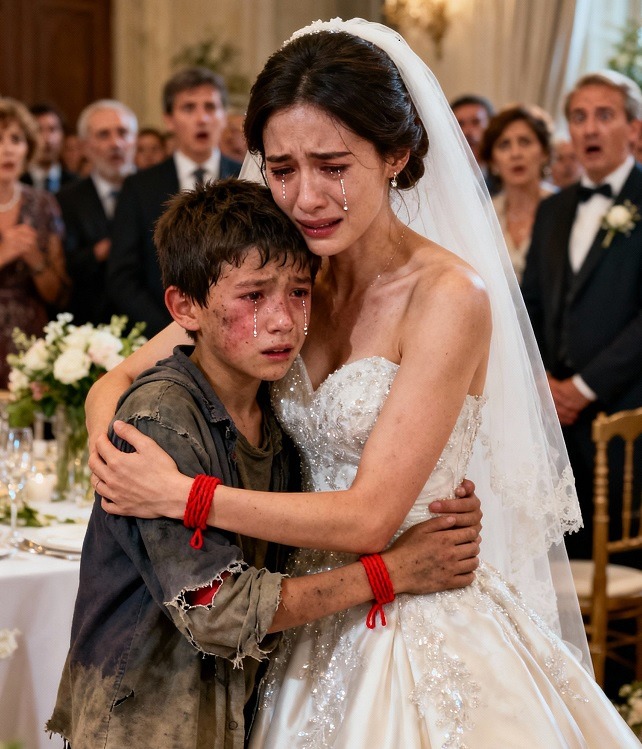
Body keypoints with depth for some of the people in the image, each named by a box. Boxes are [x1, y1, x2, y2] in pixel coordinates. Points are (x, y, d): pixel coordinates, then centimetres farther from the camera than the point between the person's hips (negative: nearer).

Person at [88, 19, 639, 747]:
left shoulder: (449, 297, -20)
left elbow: (368, 517, -22)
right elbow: (126, 376, 4)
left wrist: (178, 495, -22)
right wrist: (110, 433, -18)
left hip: (422, 628, -6)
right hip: (315, 628, 6)